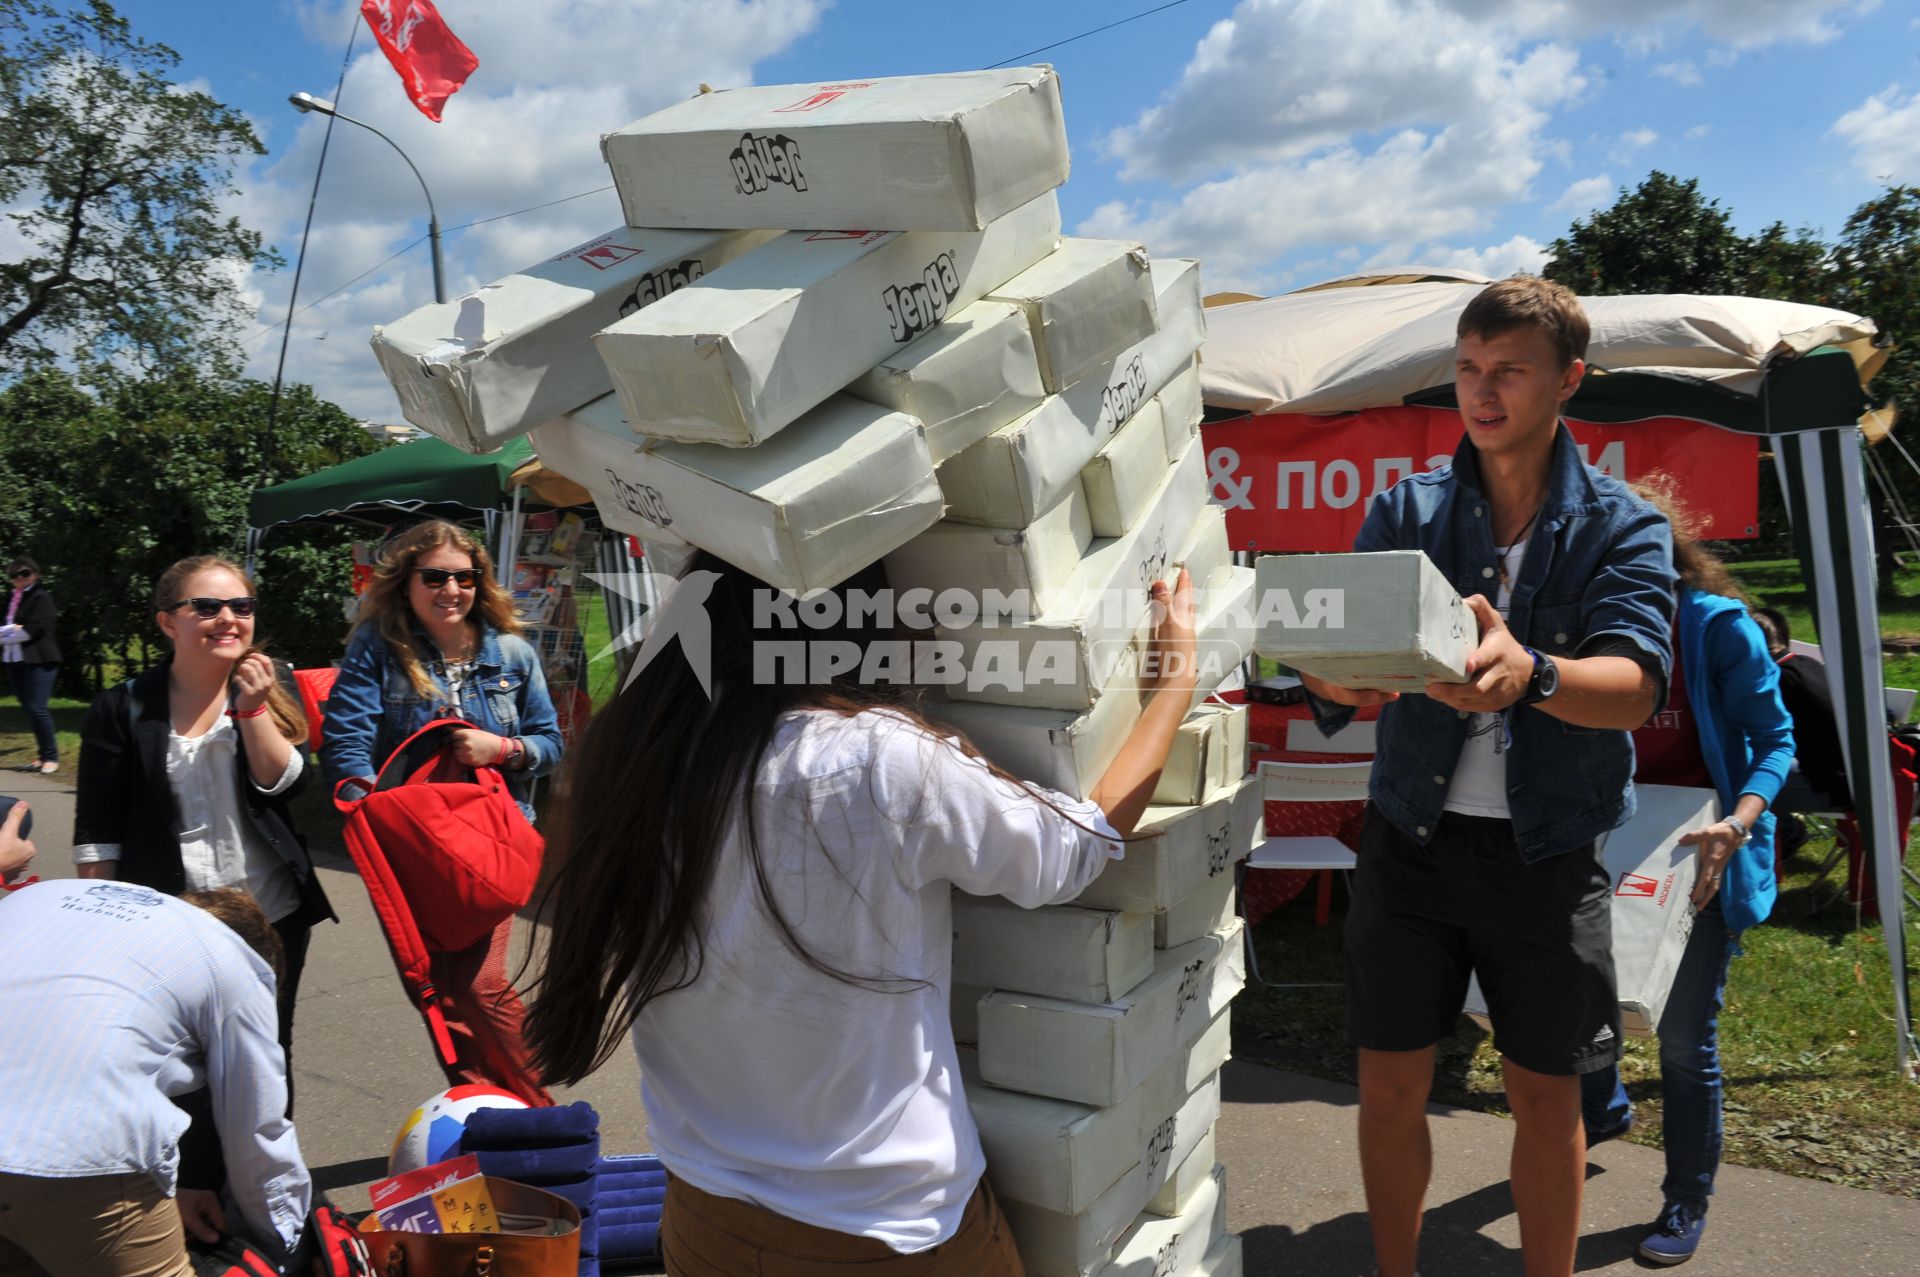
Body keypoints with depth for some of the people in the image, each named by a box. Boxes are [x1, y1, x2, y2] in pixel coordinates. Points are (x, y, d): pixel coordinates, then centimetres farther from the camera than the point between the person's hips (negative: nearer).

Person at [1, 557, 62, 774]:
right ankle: (43, 756, 15)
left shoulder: (41, 597, -7)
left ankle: (51, 757, -2)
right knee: (27, 709, 8)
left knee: (36, 708, -10)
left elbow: (33, 629, -16)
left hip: (38, 660, -8)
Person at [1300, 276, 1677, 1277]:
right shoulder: (1407, 509, 3)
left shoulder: (1622, 528, -2)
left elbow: (1634, 687, -18)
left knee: (1545, 1096, 10)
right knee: (1390, 1083, 8)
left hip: (1547, 849, -1)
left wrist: (1529, 675, -40)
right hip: (1412, 833, 2)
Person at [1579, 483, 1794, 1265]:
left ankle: (1687, 1204, 23)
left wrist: (1737, 824, -27)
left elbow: (1773, 739, -11)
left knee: (1684, 1033, 2)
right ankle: (1602, 1109, 44)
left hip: (1696, 853, -4)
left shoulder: (1719, 627, -13)